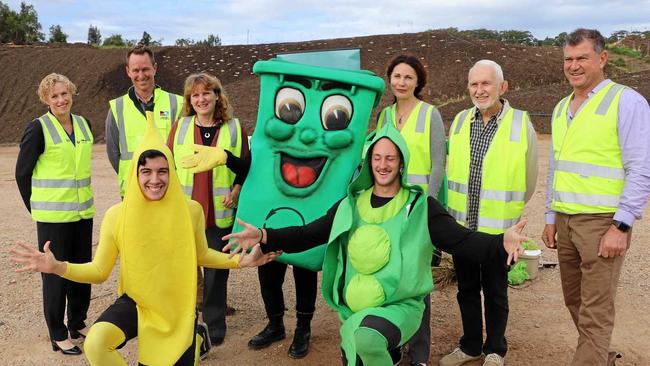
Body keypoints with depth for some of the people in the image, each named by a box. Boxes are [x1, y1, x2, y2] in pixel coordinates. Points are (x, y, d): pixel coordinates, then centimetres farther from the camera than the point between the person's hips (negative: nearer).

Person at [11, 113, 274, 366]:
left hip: (180, 307, 1)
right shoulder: (116, 216, -13)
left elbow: (201, 254, 7)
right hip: (135, 302, -1)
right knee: (95, 344, -31)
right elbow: (99, 271, -5)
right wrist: (58, 267, -21)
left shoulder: (191, 211, -11)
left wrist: (240, 261, -6)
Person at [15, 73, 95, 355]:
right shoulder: (38, 129, -10)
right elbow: (22, 172, -4)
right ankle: (57, 335, 16)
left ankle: (78, 323, 30)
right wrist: (35, 207, 0)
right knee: (55, 272, 3)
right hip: (53, 215, -5)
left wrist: (79, 198, 16)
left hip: (83, 211, 5)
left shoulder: (84, 125, 7)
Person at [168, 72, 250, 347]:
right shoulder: (180, 127, 5)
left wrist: (235, 192, -9)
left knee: (216, 272, 8)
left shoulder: (235, 128, 2)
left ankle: (214, 327, 24)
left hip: (220, 215, -1)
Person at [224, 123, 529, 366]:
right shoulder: (350, 205, 7)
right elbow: (310, 234, 4)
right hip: (354, 310, 5)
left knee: (366, 336, -34)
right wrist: (265, 236, -9)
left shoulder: (420, 206, -2)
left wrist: (500, 243, -29)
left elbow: (462, 241, -10)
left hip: (401, 306, -4)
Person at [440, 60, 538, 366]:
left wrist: (507, 213, 7)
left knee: (495, 292, 11)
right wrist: (458, 208, 11)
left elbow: (528, 183, -1)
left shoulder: (521, 125, -9)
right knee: (466, 289, 16)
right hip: (461, 225, 4)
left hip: (498, 229, -4)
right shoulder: (459, 121, 3)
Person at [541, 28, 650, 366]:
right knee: (574, 301, 15)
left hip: (602, 221, -7)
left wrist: (620, 226, -16)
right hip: (565, 221, 7)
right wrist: (551, 217, 16)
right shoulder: (562, 108, 14)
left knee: (595, 311, -3)